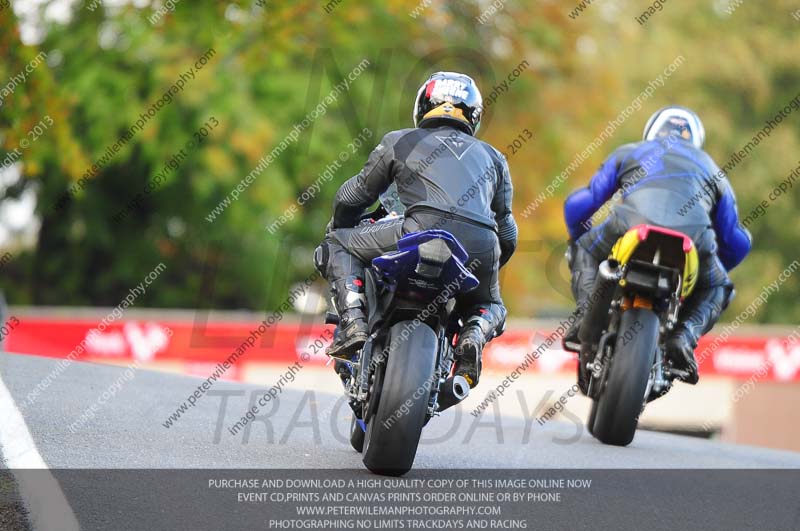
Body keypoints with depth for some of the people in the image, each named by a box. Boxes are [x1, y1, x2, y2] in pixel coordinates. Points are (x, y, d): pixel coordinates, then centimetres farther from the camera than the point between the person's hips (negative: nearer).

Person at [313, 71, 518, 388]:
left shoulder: (400, 142, 23)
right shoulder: (493, 157, 32)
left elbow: (351, 198, 26)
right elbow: (507, 233, 31)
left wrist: (337, 231, 46)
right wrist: (487, 267, 50)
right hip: (482, 250, 3)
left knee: (337, 246, 18)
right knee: (491, 307, 33)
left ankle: (353, 319, -5)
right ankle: (474, 334, -3)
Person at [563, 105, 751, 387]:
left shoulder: (628, 153, 36)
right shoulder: (711, 168, 39)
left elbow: (577, 205, 32)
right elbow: (737, 242, 39)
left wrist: (579, 243, 52)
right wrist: (715, 268, 59)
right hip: (694, 234, 1)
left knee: (585, 252, 31)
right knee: (716, 289, 31)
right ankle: (683, 336, 1)